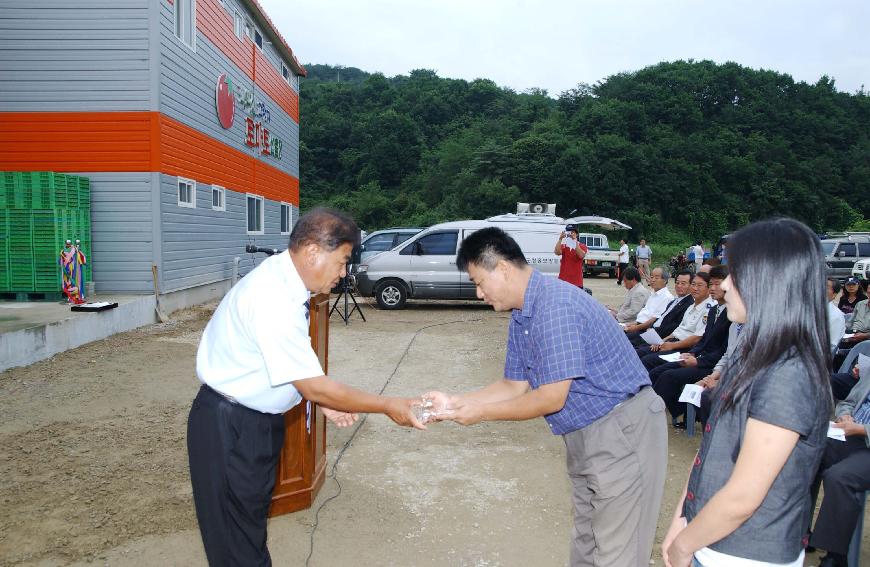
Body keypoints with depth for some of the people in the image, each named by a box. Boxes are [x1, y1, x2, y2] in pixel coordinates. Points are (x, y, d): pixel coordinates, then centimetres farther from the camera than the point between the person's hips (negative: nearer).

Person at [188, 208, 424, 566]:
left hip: (257, 420, 9)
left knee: (253, 514, 23)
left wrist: (324, 402, 4)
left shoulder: (281, 281, 1)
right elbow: (314, 386, -26)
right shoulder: (274, 300, -30)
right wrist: (388, 407, -17)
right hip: (231, 428, -9)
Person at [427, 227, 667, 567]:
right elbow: (516, 386, 11)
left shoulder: (555, 305, -24)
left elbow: (552, 398, -23)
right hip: (586, 436, 10)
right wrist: (453, 403, 2)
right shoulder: (520, 318, 7)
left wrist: (481, 412, -13)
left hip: (623, 432, -9)